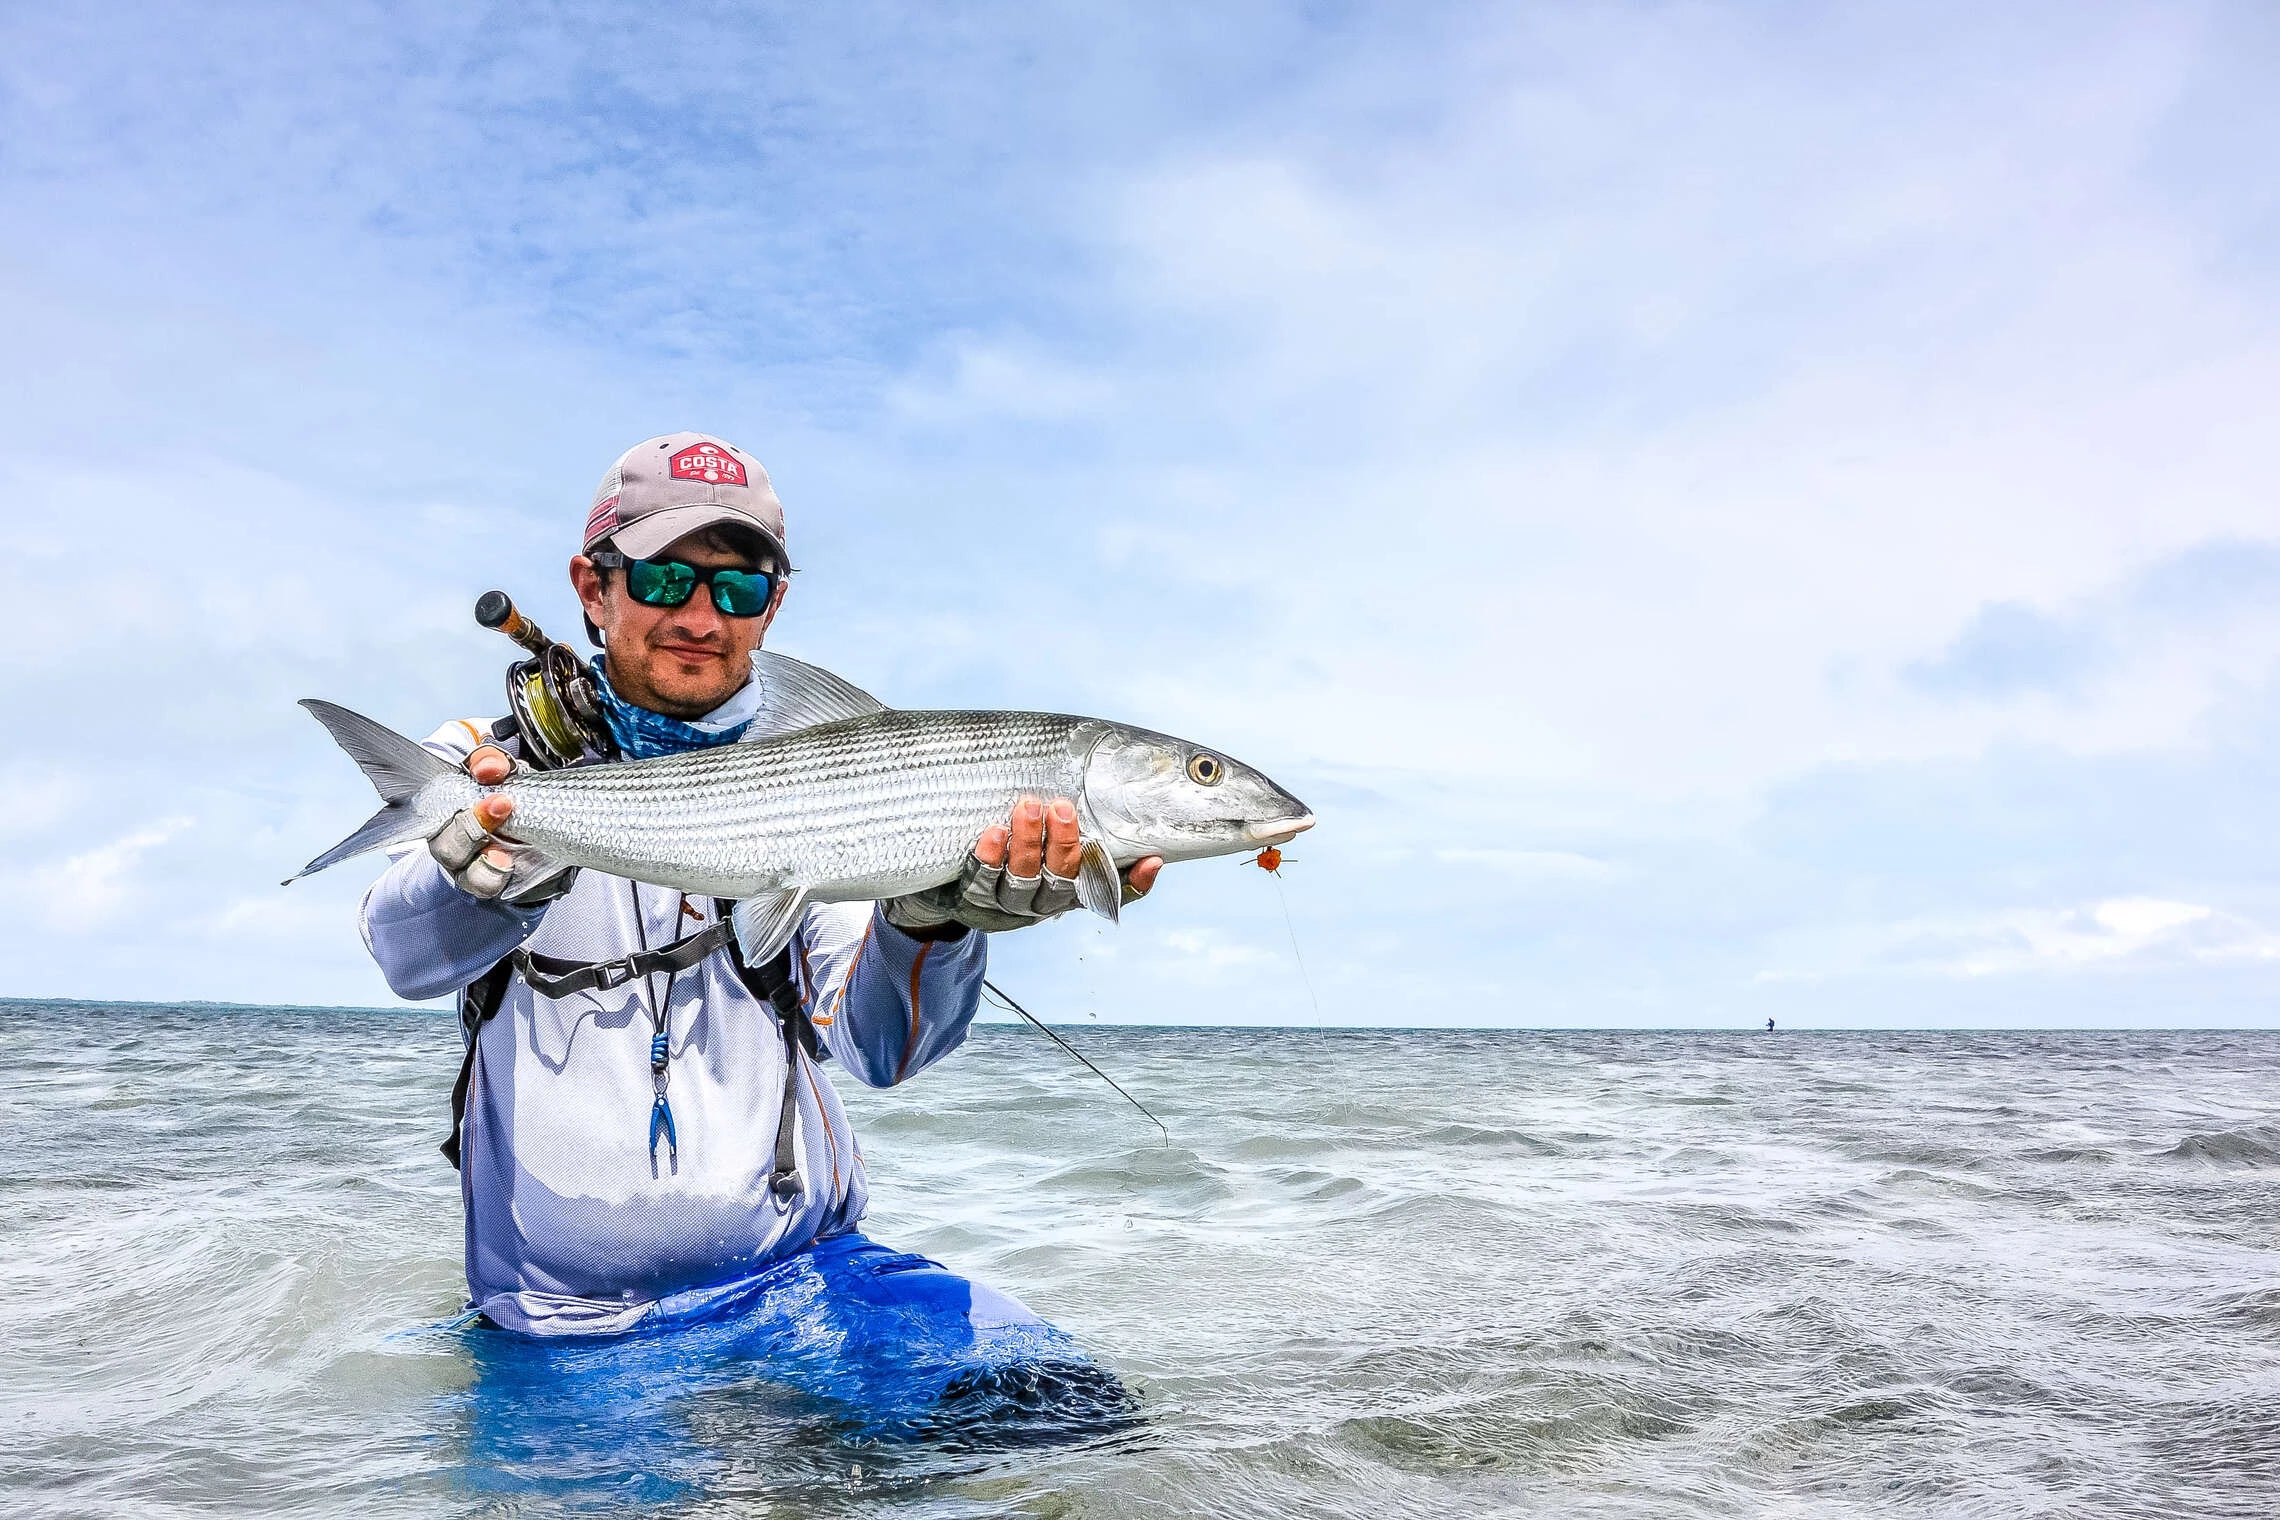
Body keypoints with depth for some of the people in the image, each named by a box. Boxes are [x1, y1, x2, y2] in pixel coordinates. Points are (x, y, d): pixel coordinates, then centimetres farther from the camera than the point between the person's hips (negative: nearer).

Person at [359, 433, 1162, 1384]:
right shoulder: (485, 764, 2)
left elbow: (874, 1046, -7)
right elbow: (407, 954, -17)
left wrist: (932, 918, -28)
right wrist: (494, 872, -40)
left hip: (799, 1268, 0)